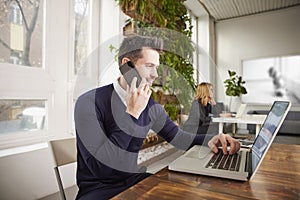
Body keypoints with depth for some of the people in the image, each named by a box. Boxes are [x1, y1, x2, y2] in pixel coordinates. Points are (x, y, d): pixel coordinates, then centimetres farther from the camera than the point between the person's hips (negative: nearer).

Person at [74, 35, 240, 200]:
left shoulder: (150, 105, 1)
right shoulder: (89, 103, -16)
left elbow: (176, 136, 10)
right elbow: (100, 167, -22)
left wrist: (209, 140, -9)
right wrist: (132, 113, -25)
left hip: (136, 180, 6)